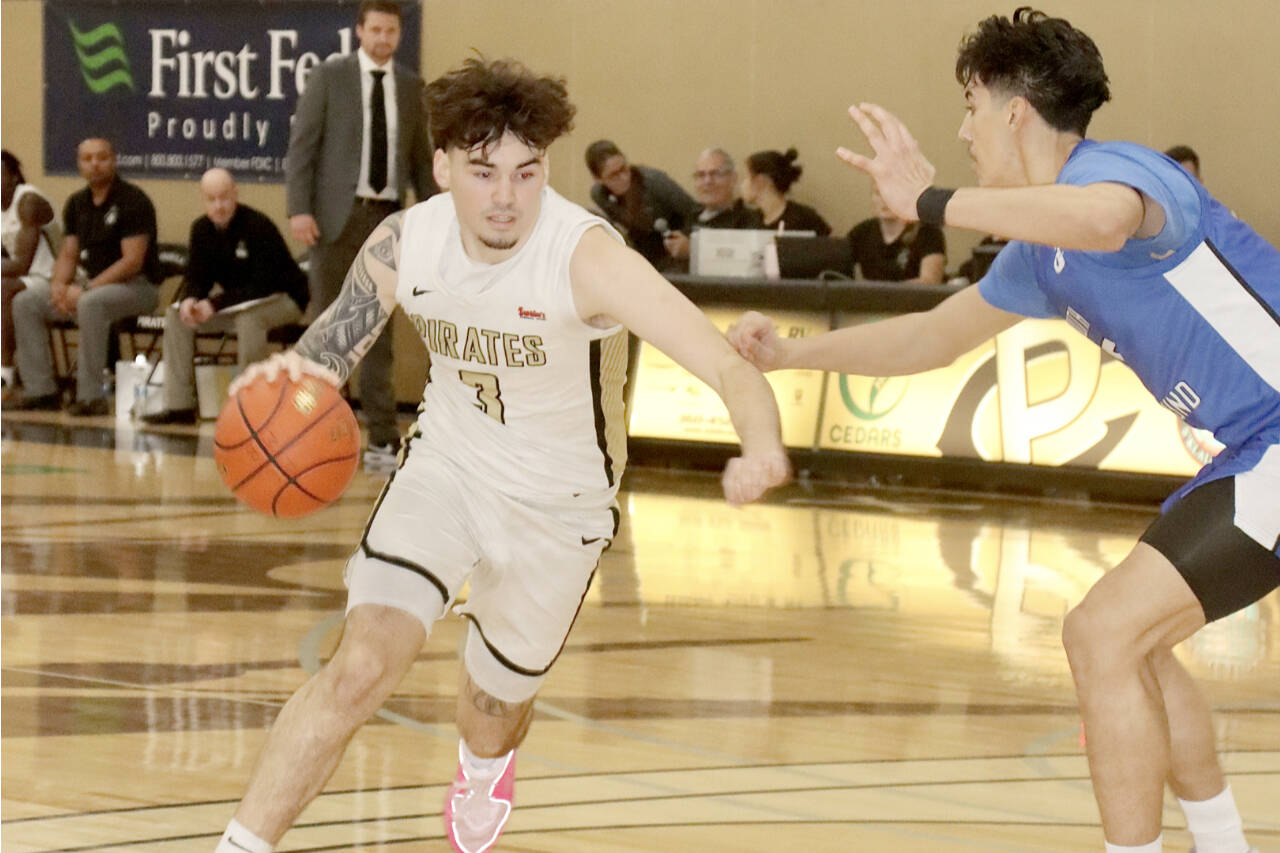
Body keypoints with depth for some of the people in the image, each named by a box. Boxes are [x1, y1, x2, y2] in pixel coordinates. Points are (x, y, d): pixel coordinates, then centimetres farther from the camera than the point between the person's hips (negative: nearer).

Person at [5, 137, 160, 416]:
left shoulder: (133, 202, -13)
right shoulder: (77, 204, 11)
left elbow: (133, 261, -19)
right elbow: (68, 254, 14)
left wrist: (85, 289, -22)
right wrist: (59, 285, -9)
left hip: (136, 286, -8)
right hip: (93, 283, 8)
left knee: (90, 304, -39)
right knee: (26, 302, -6)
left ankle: (91, 396, -33)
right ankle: (41, 390, -5)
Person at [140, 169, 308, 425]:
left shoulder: (259, 226, -24)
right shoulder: (202, 229, -2)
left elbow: (262, 285, -28)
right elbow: (197, 277, 2)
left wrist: (216, 304, -33)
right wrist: (190, 300, -24)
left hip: (283, 299, -7)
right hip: (235, 301, 7)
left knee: (248, 317, -39)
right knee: (175, 315, -7)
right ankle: (179, 406, -7)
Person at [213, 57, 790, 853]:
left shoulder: (587, 256, -34)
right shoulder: (405, 243, -19)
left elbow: (728, 368, -43)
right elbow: (330, 349, -5)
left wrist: (761, 448, -65)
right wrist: (292, 373, -31)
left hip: (561, 503, -1)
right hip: (448, 462, 1)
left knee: (493, 713, 18)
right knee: (364, 665, -22)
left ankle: (485, 765, 56)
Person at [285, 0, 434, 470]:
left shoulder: (410, 85, 9)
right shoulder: (330, 75, -1)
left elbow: (420, 156, 15)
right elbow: (302, 143, -4)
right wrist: (299, 209, -13)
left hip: (387, 218, 3)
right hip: (338, 215, -3)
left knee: (379, 332, 5)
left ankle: (381, 440, 7)